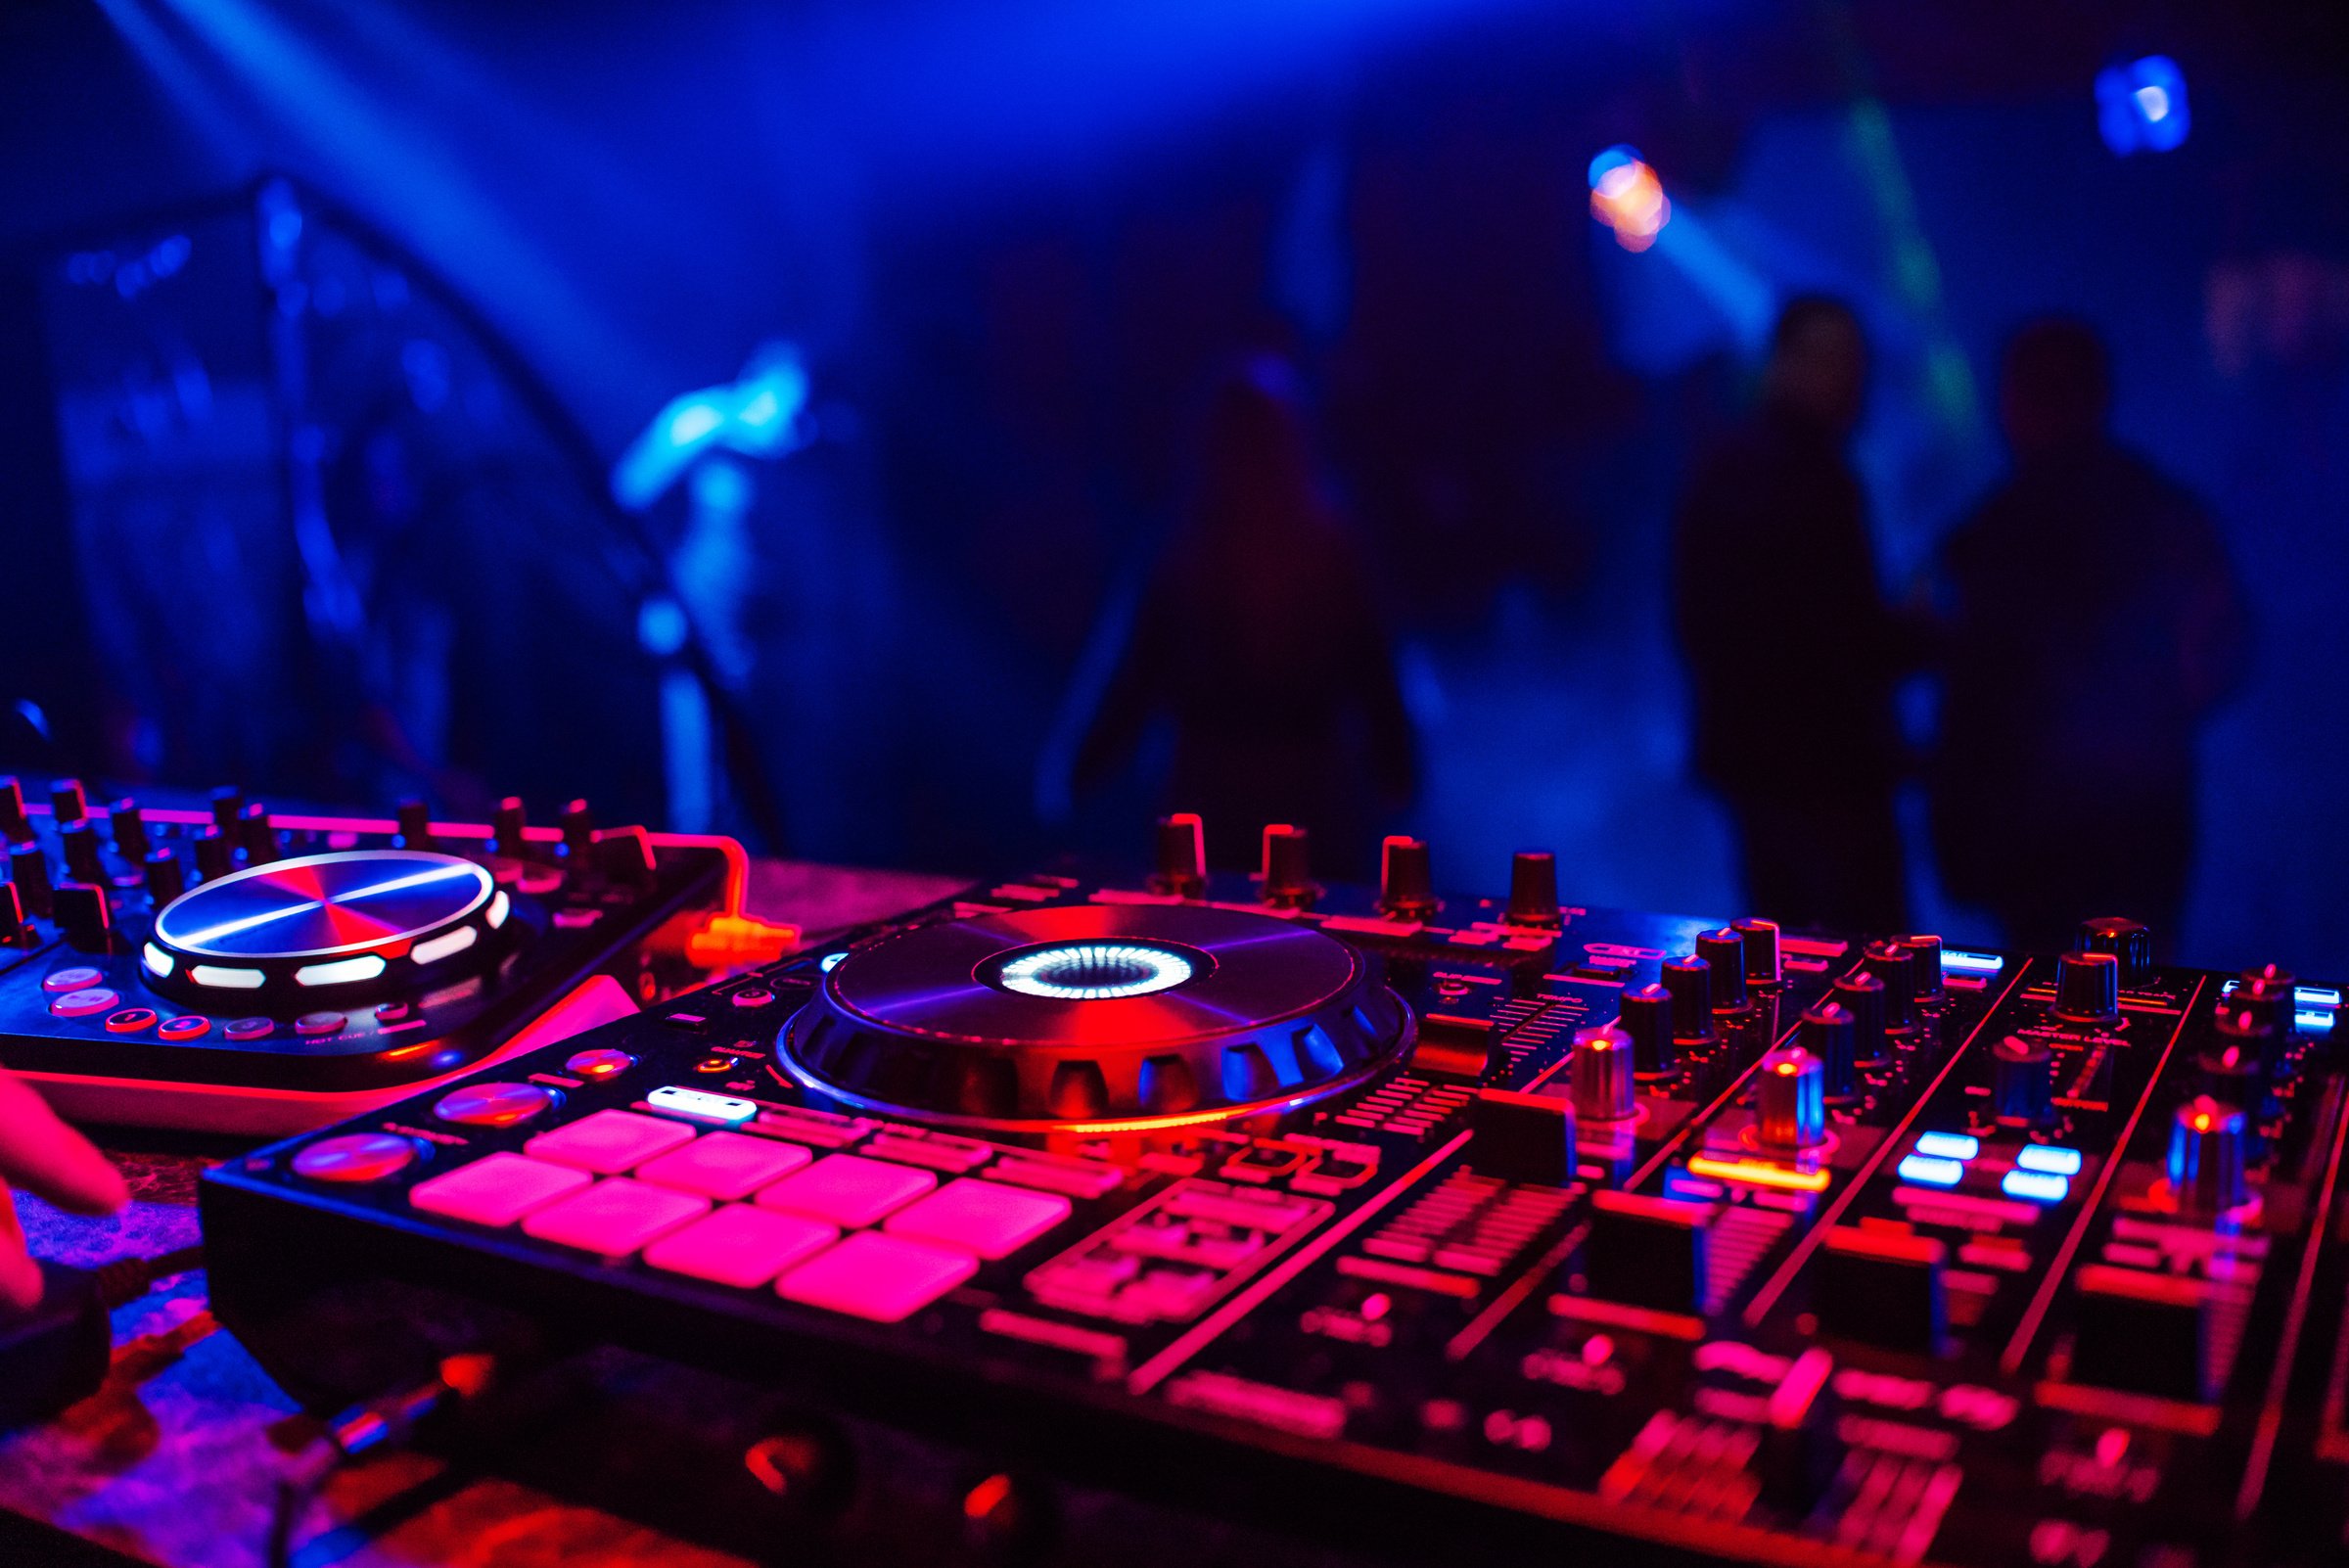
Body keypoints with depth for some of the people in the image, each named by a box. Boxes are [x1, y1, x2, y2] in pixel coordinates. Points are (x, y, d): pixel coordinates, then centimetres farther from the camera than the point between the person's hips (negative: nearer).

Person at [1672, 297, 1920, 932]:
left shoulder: (1716, 474, 10)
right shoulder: (1817, 479, -17)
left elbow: (1693, 625, 15)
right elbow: (1857, 637, -20)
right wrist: (1920, 634, -2)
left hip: (1737, 753, 9)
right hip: (1825, 761, -9)